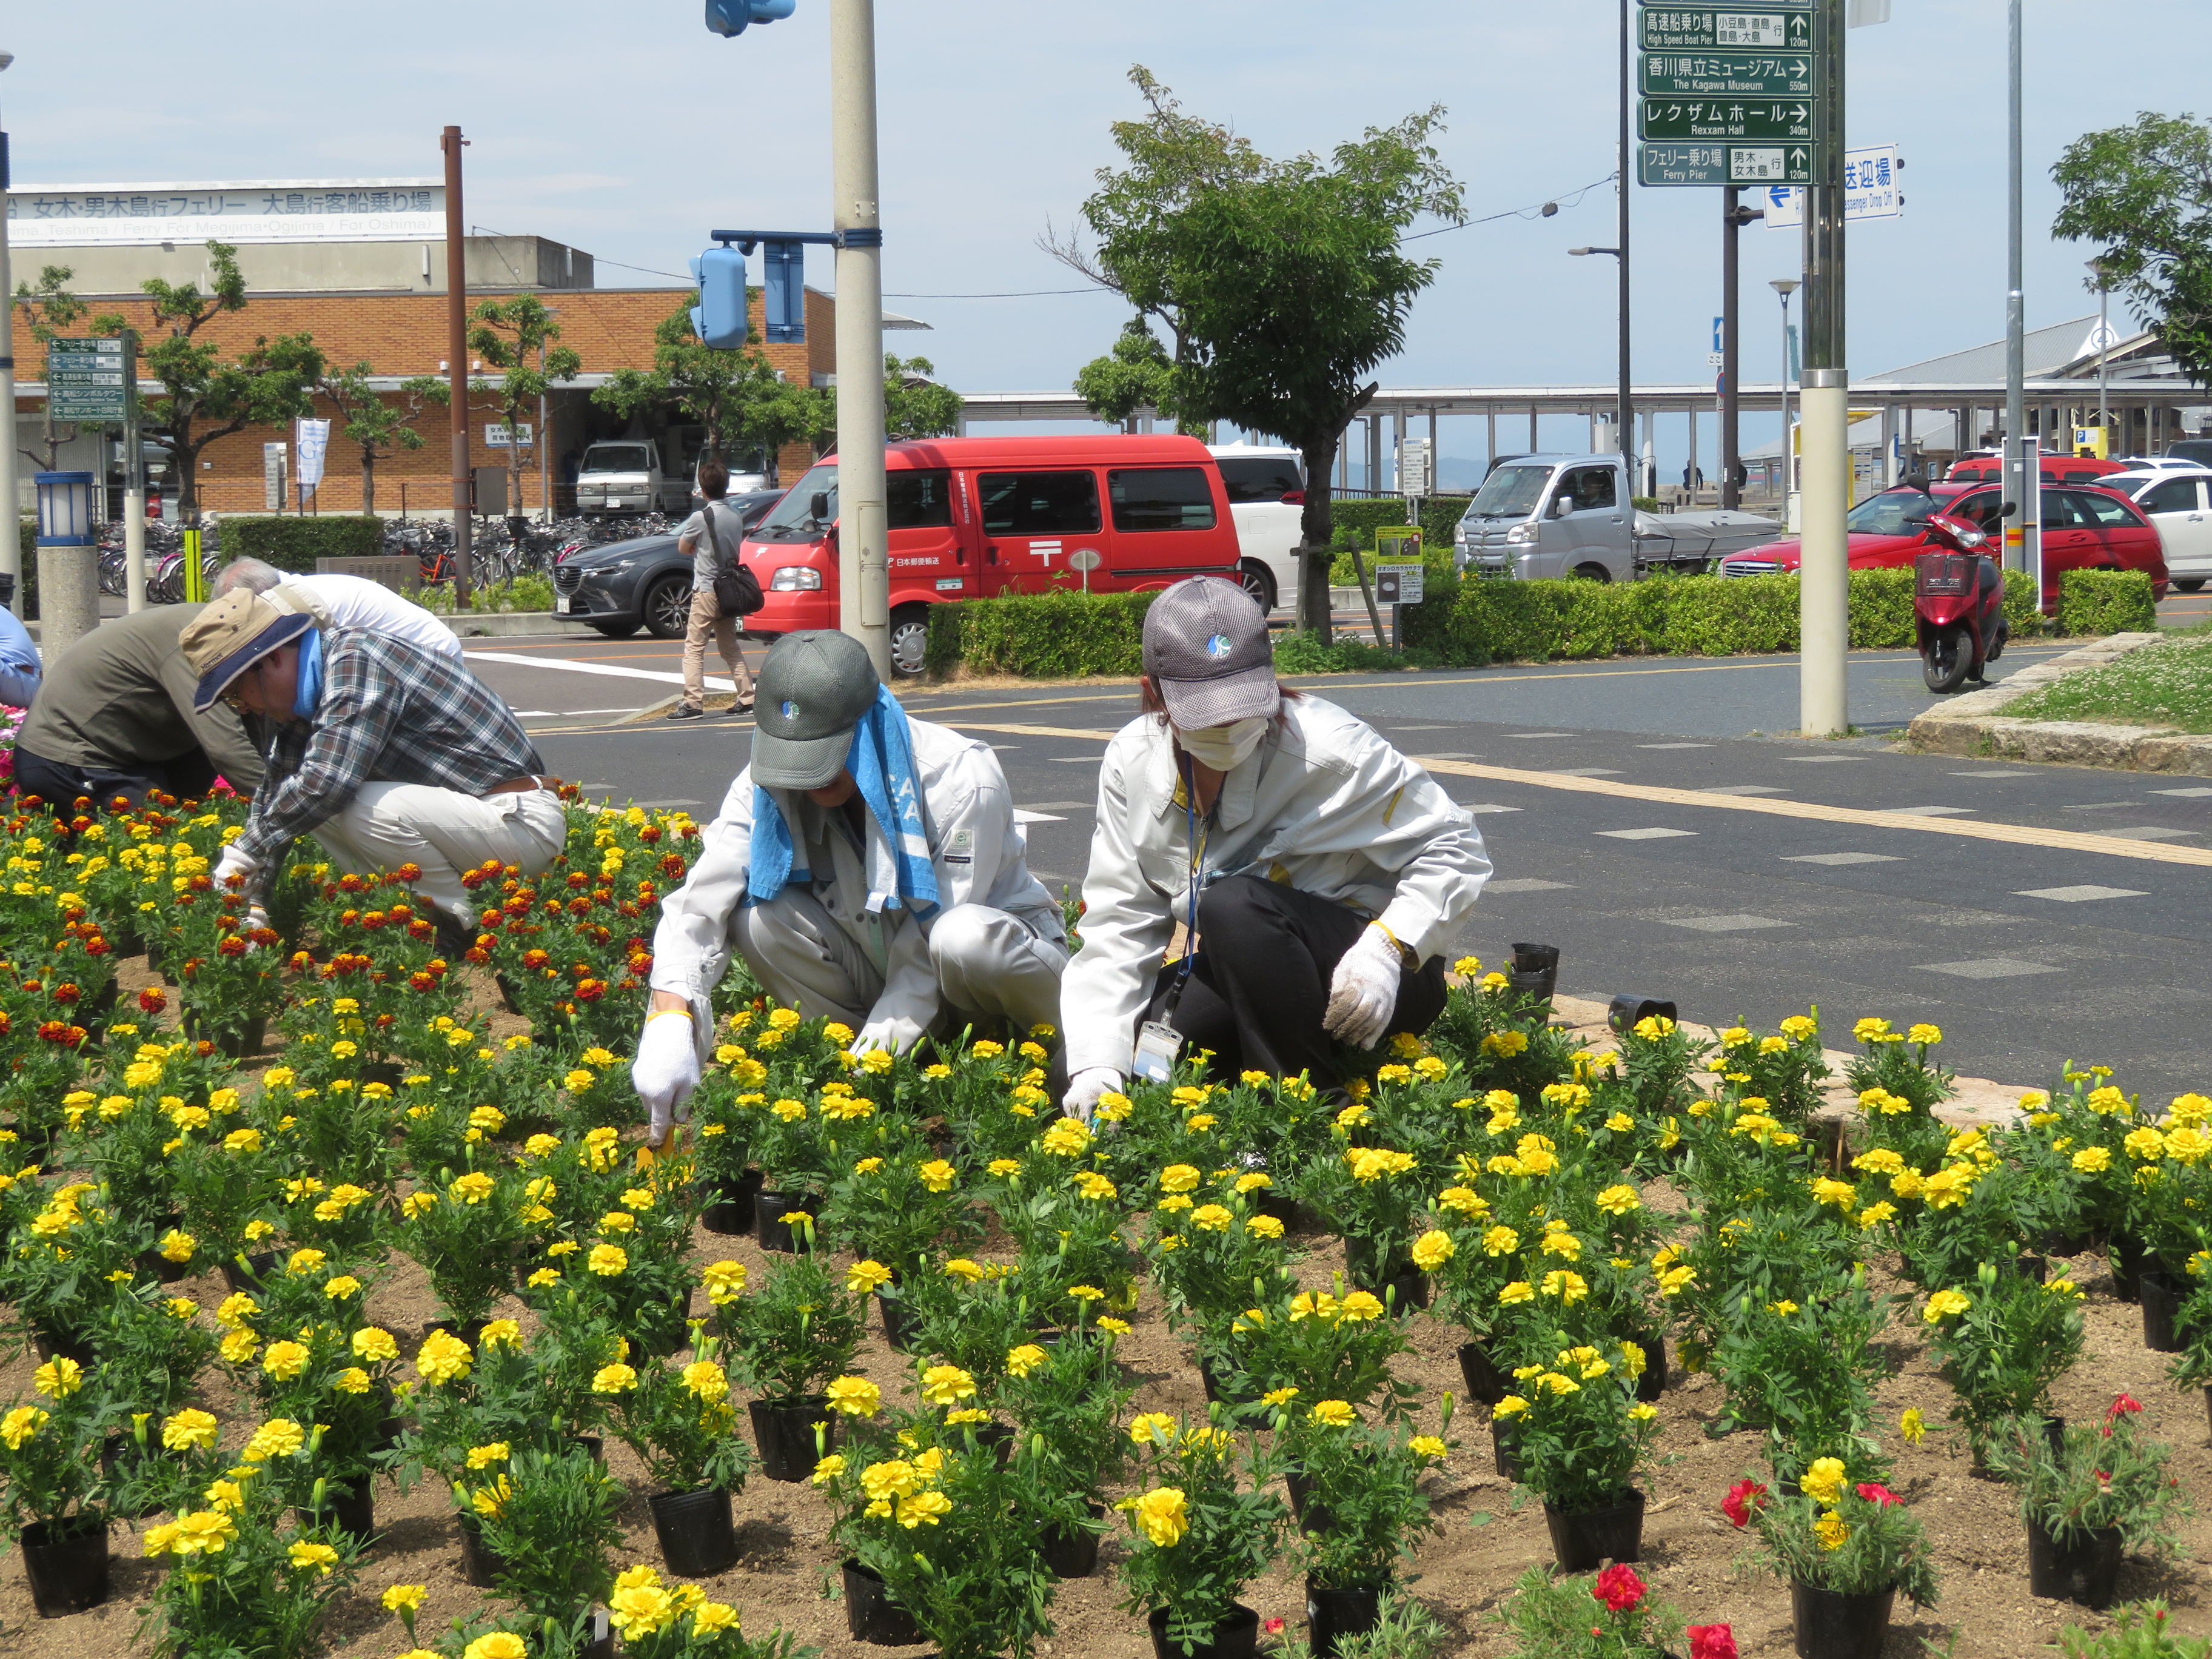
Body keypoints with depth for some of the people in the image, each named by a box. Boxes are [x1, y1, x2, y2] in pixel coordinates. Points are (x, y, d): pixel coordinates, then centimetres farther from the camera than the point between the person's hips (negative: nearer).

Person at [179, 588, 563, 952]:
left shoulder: (354, 660, -19)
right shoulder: (309, 693, 10)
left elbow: (325, 783, -28)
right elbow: (277, 791, 16)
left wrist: (248, 850, -16)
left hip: (524, 821, -10)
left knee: (362, 809, -28)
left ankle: (466, 924, -8)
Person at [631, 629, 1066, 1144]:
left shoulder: (965, 781, -27)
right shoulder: (766, 787, -15)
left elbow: (934, 943, -26)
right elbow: (699, 906, -23)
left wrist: (879, 1042, -31)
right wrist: (670, 1019, -40)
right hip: (881, 969, 3)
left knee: (964, 939, -39)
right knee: (758, 917, -23)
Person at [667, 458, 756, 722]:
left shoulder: (701, 517, -14)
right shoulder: (736, 516, 7)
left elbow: (682, 548, -1)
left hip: (706, 589, -7)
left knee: (694, 647, -5)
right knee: (730, 647, 15)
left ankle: (693, 703, -12)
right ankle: (747, 699, 13)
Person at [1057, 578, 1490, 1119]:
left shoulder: (1327, 747, -20)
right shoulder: (1134, 761, -5)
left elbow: (1454, 847, -12)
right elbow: (1119, 922, -4)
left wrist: (1387, 948, -28)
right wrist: (1096, 1064, -16)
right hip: (1232, 977, 6)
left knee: (1232, 904, -33)